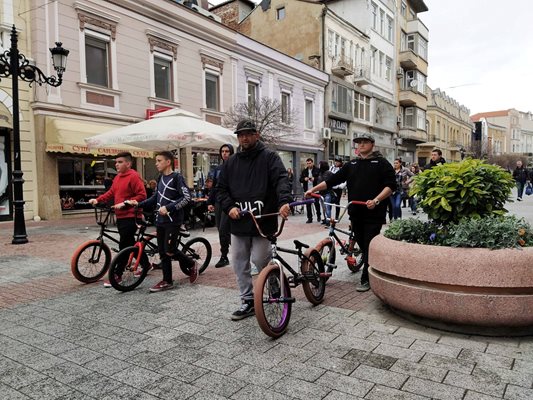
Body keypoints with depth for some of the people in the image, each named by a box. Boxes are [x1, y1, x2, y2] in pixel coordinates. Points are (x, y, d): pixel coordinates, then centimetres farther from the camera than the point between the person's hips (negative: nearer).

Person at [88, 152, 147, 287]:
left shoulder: (133, 176, -13)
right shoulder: (117, 177, 14)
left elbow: (142, 195, -18)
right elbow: (111, 193, 16)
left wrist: (125, 203, -20)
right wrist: (97, 200, 3)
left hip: (130, 216, -9)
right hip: (120, 216, 9)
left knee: (124, 246, -6)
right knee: (130, 244, 17)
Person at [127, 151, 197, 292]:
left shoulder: (176, 177, -9)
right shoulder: (161, 178, 14)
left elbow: (186, 197, -17)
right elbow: (155, 198, 18)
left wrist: (168, 207, -22)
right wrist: (139, 204, 6)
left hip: (173, 220, -7)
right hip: (160, 220, 7)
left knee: (170, 251, -9)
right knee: (162, 251, 7)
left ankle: (191, 265, 15)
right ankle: (167, 281, 16)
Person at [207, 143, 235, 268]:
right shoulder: (218, 169, 16)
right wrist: (210, 202, 13)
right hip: (218, 203, 7)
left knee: (223, 230, -9)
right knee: (221, 230, 8)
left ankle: (224, 257, 2)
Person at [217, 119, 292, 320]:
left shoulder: (269, 157, 0)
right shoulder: (231, 162, 13)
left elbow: (281, 179, -15)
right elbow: (221, 189, 15)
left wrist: (284, 201, -33)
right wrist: (229, 206, -4)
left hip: (263, 221, -5)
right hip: (238, 222, 5)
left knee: (260, 260, -8)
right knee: (239, 263, 8)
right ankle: (248, 301, 23)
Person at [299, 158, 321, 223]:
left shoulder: (317, 170, -1)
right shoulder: (304, 171, 11)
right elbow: (300, 179, 9)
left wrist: (314, 179, -20)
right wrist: (304, 179, -11)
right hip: (307, 190, 3)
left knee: (317, 203, 4)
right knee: (308, 204, 3)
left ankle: (319, 216, 23)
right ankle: (309, 218, 10)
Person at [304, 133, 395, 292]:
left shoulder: (382, 163, 2)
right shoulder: (351, 164, 16)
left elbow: (390, 185, -6)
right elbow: (333, 180, 12)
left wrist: (376, 200, -20)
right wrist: (313, 189, 4)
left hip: (374, 213, -5)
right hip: (355, 213, 5)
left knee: (369, 246, -4)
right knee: (361, 244, 11)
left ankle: (366, 279, 4)